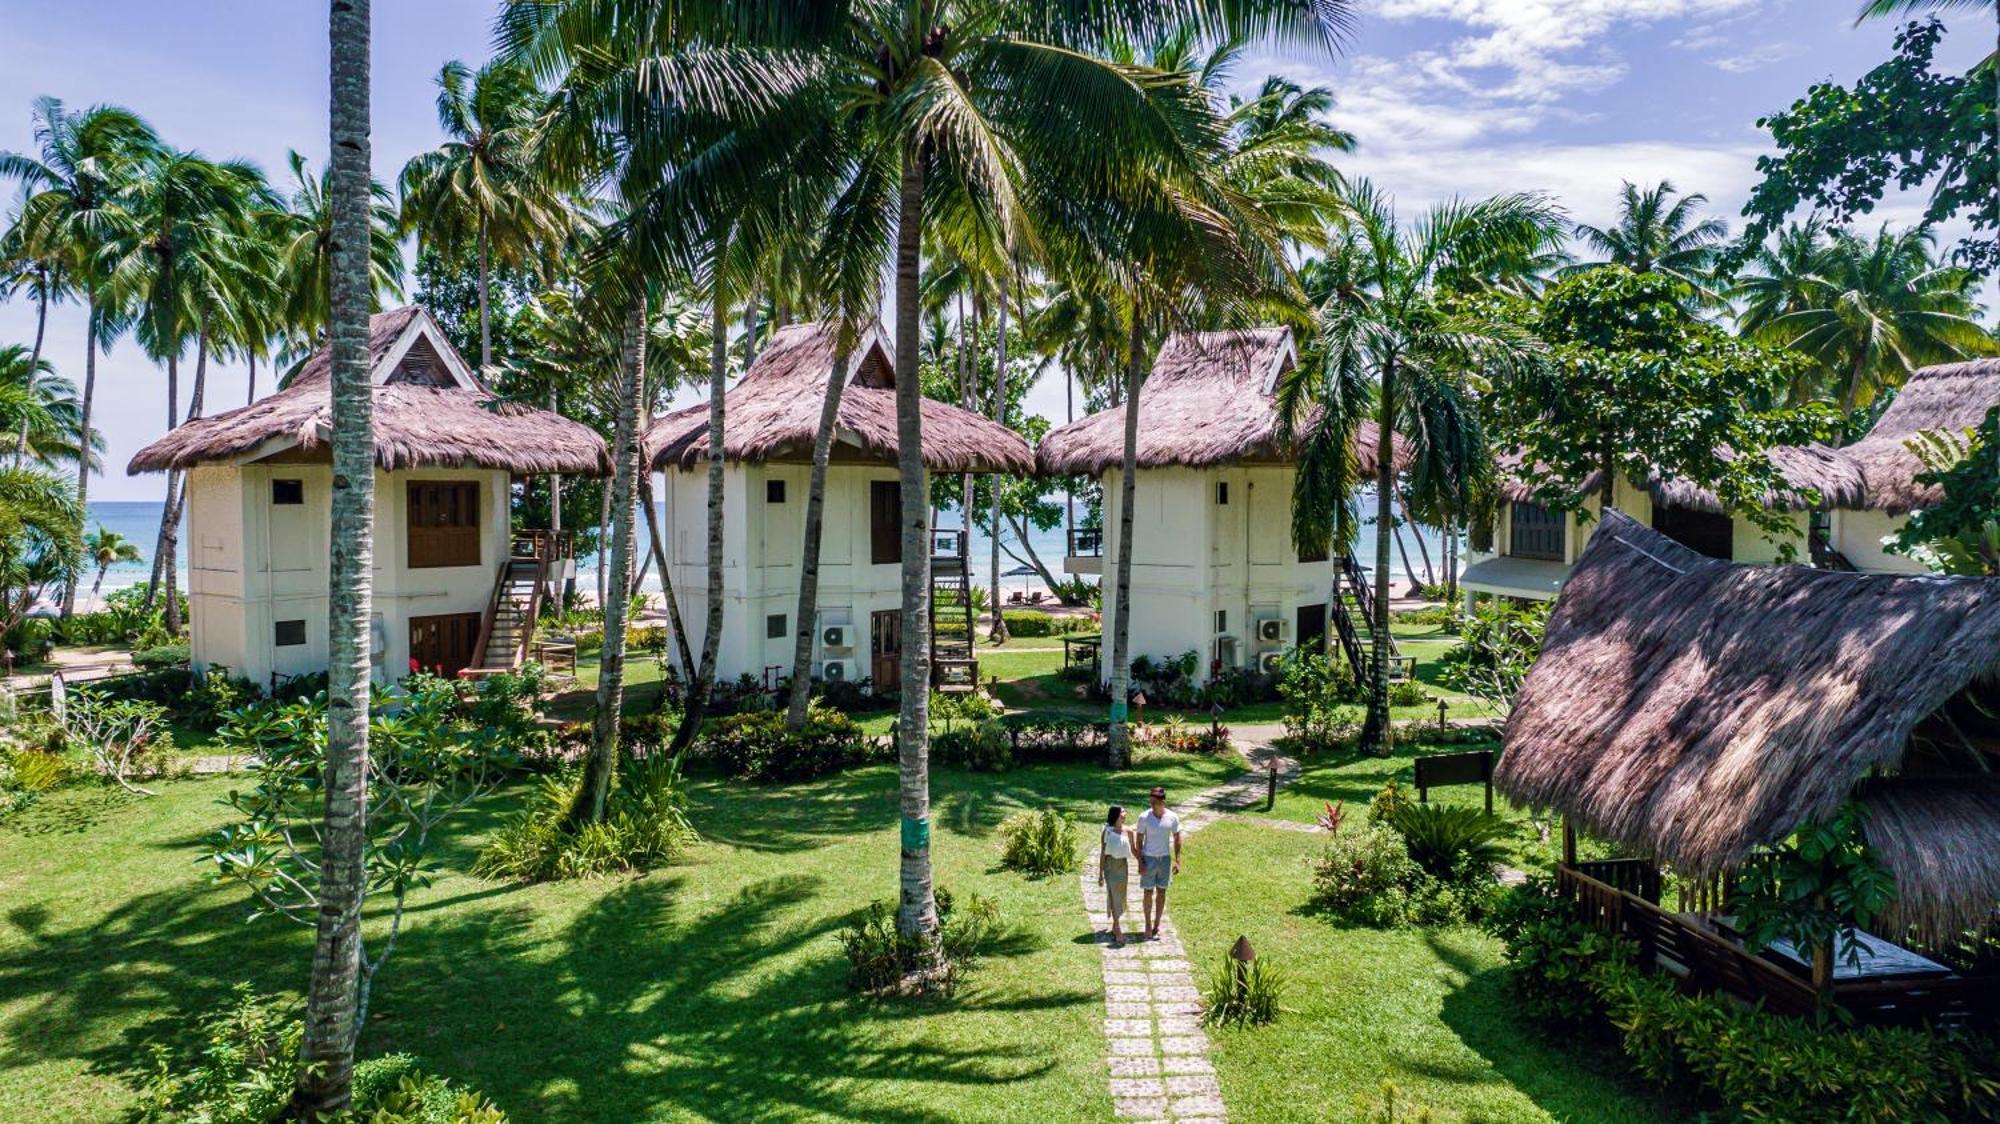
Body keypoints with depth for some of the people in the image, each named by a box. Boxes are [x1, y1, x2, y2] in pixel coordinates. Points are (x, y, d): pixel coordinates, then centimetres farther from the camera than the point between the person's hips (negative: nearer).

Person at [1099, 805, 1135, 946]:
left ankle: (1115, 926, 27)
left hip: (1123, 865, 3)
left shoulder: (1128, 831, 2)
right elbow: (1102, 852, -2)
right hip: (1110, 864, -3)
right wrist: (1100, 873, -2)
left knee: (1120, 896, 10)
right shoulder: (1106, 831, -5)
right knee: (1113, 895, -9)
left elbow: (1133, 849, 15)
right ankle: (1117, 929, -9)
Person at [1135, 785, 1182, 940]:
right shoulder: (1144, 818, -11)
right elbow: (1139, 841, -6)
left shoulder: (1172, 817, -6)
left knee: (1161, 892, 9)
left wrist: (1177, 861, -1)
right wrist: (1140, 863, -11)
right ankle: (1148, 925, 16)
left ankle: (1157, 925, 21)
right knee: (1148, 893, 3)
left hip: (1165, 858, 2)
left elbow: (1177, 839, 3)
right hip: (1149, 859, -2)